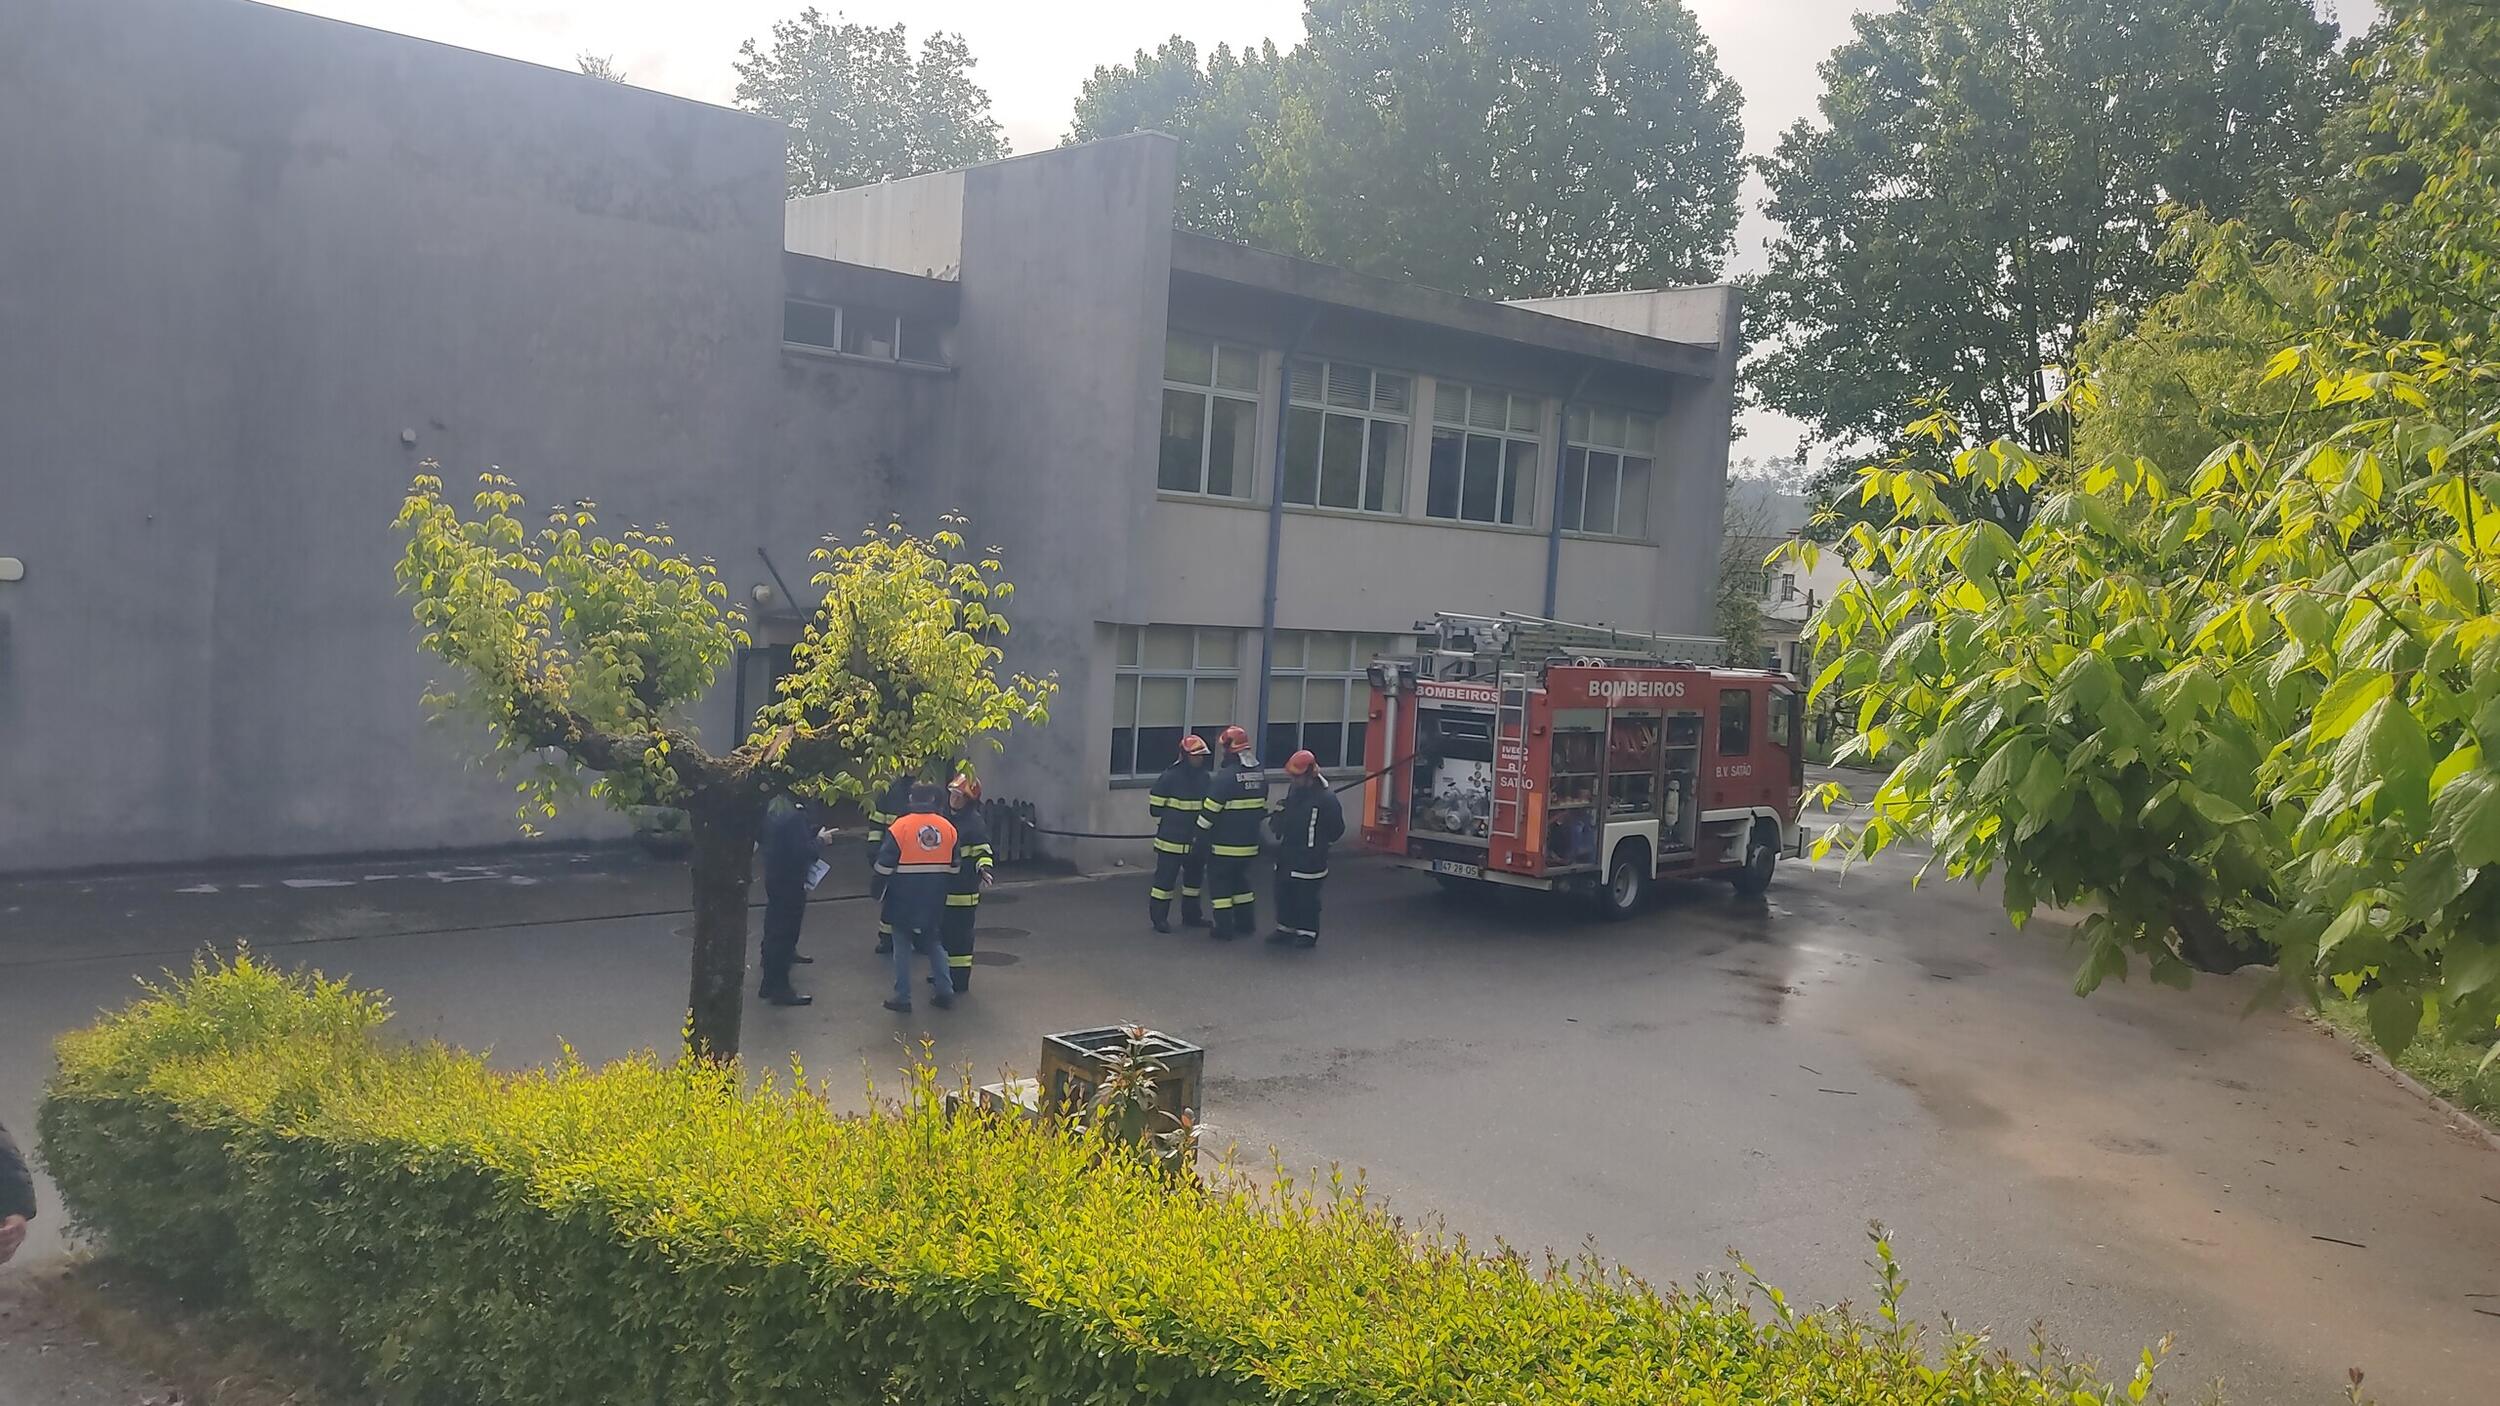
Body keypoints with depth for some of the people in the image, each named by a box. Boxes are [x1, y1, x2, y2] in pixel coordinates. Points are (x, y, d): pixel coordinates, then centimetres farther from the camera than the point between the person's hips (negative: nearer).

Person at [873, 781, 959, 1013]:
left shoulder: (901, 826, -12)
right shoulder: (948, 827, 1)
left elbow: (885, 864, -10)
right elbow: (954, 866, 8)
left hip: (904, 897, -4)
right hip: (935, 898, 4)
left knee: (902, 945, 6)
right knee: (934, 942, 17)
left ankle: (902, 996, 7)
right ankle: (945, 991, 15)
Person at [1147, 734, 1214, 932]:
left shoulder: (1205, 777, 6)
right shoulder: (1170, 777, -14)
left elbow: (1210, 805, 17)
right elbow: (1156, 806, -9)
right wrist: (1171, 824, -5)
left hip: (1196, 840, 7)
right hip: (1172, 840, -7)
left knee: (1195, 876, 16)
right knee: (1166, 877, -3)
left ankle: (1191, 915, 30)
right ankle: (1159, 917, 6)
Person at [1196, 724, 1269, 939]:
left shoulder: (1225, 776, -19)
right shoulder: (1260, 775, 5)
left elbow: (1210, 810, -17)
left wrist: (1200, 832, -4)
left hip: (1225, 843, -7)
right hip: (1250, 841, 7)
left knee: (1219, 880, 4)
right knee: (1240, 878, 22)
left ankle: (1225, 927, 2)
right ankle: (1246, 922, 25)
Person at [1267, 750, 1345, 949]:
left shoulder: (1326, 798, -17)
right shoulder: (1293, 790, 5)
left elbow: (1336, 830, -10)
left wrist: (1319, 841, -5)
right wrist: (1276, 821, 1)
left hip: (1309, 859, -7)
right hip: (1287, 854, 7)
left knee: (1306, 897, 0)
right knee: (1284, 893, 14)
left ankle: (1308, 933, 13)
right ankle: (1286, 929, 27)